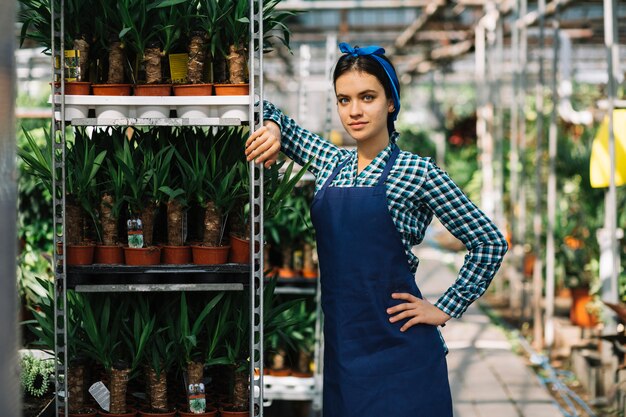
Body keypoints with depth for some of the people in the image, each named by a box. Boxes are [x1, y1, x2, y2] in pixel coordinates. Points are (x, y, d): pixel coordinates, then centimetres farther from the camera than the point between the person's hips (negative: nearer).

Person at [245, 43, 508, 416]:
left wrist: (444, 309, -5)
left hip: (399, 347, -5)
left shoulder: (418, 173, -6)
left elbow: (490, 243, -3)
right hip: (341, 344, 5)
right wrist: (272, 127, -2)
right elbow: (269, 113, 20)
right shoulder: (330, 162, 10)